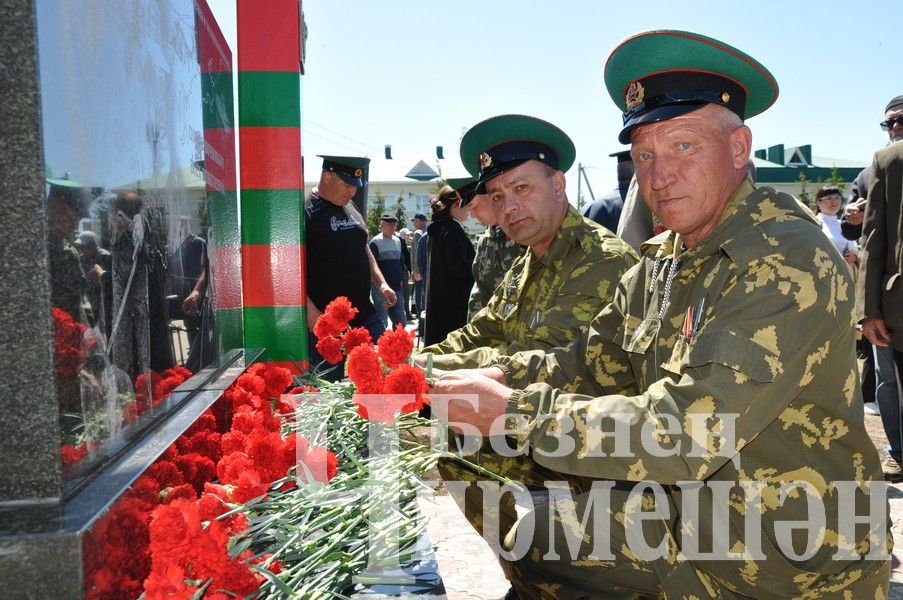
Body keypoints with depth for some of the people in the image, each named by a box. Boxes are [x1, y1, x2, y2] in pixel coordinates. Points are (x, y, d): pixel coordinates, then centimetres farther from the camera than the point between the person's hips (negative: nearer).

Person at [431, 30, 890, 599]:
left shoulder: (786, 262, -25)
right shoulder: (664, 258, 3)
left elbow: (679, 434, -31)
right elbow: (593, 362, 9)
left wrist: (513, 412, -26)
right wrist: (502, 376, -10)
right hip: (689, 513, 7)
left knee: (544, 540, -7)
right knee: (533, 542, 10)